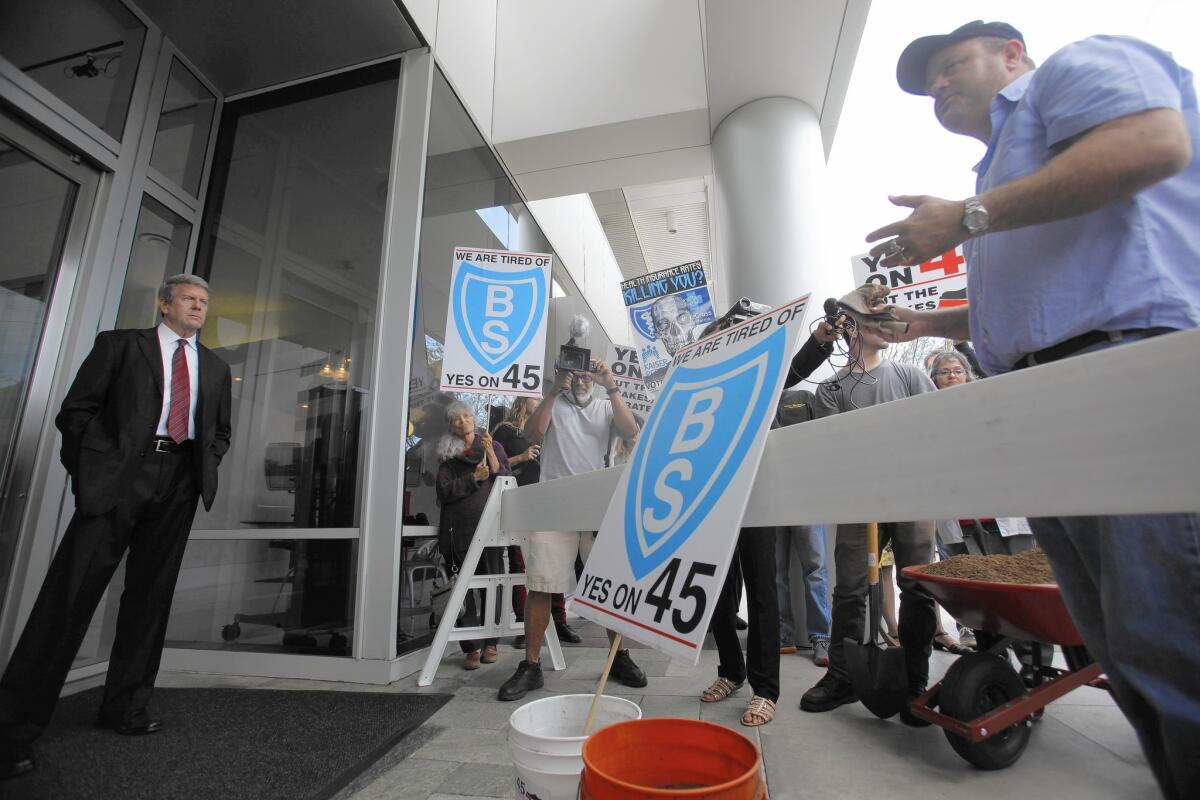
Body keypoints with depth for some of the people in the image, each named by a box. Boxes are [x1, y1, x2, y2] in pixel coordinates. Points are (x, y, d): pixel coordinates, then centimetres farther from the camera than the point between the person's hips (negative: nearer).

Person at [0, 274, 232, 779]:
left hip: (179, 482, 4)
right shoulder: (119, 344, 9)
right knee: (71, 590, -4)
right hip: (119, 471, -3)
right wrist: (106, 457, -8)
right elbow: (75, 410, 3)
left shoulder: (215, 368, 18)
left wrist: (205, 466, 6)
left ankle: (125, 709, 18)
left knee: (150, 596, 7)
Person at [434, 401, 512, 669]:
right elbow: (444, 490, 3)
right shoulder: (447, 454, 14)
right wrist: (473, 478, -8)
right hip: (461, 527, 0)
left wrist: (490, 452, -6)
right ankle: (472, 648, 5)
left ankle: (490, 643, 14)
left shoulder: (493, 446, 13)